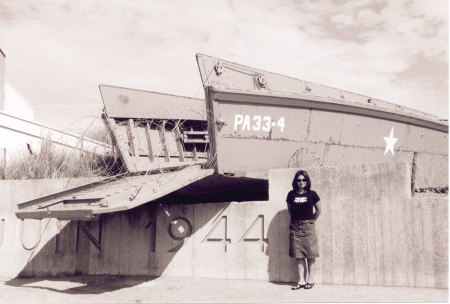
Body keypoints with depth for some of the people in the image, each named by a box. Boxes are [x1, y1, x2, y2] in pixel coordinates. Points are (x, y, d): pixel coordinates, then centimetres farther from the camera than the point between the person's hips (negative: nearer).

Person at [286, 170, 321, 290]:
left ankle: (310, 280, 10)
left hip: (308, 226, -2)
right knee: (298, 255, 1)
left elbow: (318, 210, 8)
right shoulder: (291, 194, 3)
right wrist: (296, 219, 11)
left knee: (310, 255, 0)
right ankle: (301, 281, 7)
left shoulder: (312, 194, -1)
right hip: (295, 227, 2)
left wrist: (312, 221, 8)